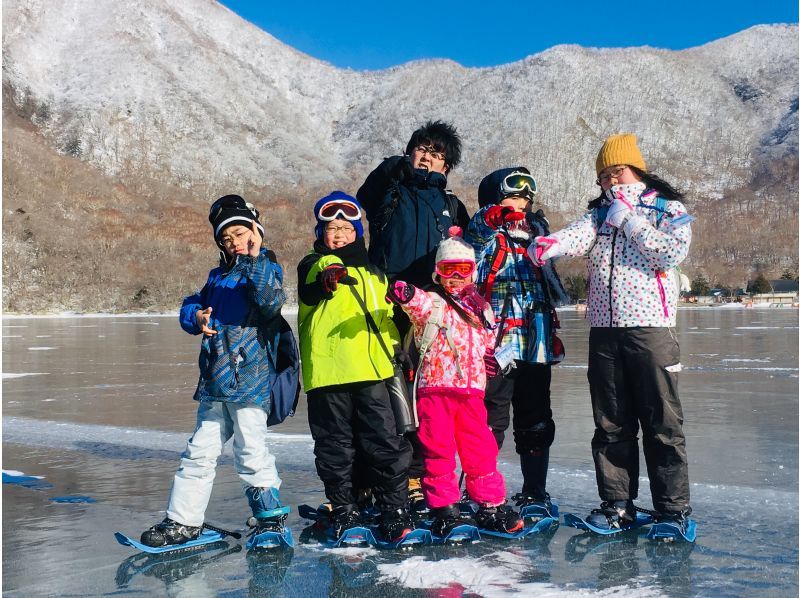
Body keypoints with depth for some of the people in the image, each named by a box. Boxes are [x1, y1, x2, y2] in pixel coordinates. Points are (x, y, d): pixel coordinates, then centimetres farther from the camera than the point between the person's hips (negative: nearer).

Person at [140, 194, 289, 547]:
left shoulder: (266, 270, -4)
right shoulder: (218, 276, 16)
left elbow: (271, 302, -24)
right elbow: (190, 305, 22)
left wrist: (254, 259, -31)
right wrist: (196, 316, -1)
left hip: (250, 379, -7)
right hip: (215, 380, 7)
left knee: (251, 452, 0)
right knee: (199, 451, 12)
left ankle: (271, 516, 17)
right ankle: (183, 521, 20)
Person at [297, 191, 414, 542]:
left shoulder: (373, 272, 21)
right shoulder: (314, 265, 6)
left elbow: (386, 318, 30)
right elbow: (307, 292, -18)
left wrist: (394, 350, 19)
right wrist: (326, 280, -38)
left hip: (370, 369, 2)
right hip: (327, 369, -2)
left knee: (384, 441, -2)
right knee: (334, 446, 5)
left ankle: (395, 510, 7)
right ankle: (343, 510, 19)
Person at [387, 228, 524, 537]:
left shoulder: (480, 308, 18)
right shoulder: (431, 302, 1)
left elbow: (489, 343, 30)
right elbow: (417, 301, -23)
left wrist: (493, 357, 10)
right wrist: (403, 293, -44)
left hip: (471, 387, 4)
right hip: (434, 386, -3)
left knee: (480, 447, 7)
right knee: (438, 449, 0)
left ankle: (491, 506, 20)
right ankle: (444, 509, 10)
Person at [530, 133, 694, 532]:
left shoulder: (668, 209, 6)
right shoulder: (600, 213, 17)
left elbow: (674, 251, -13)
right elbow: (576, 236, -5)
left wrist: (629, 220, -7)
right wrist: (546, 246, -27)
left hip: (650, 327, -4)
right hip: (603, 331, 4)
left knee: (661, 423, -2)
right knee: (611, 424, 8)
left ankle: (673, 510, 7)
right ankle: (617, 505, 18)